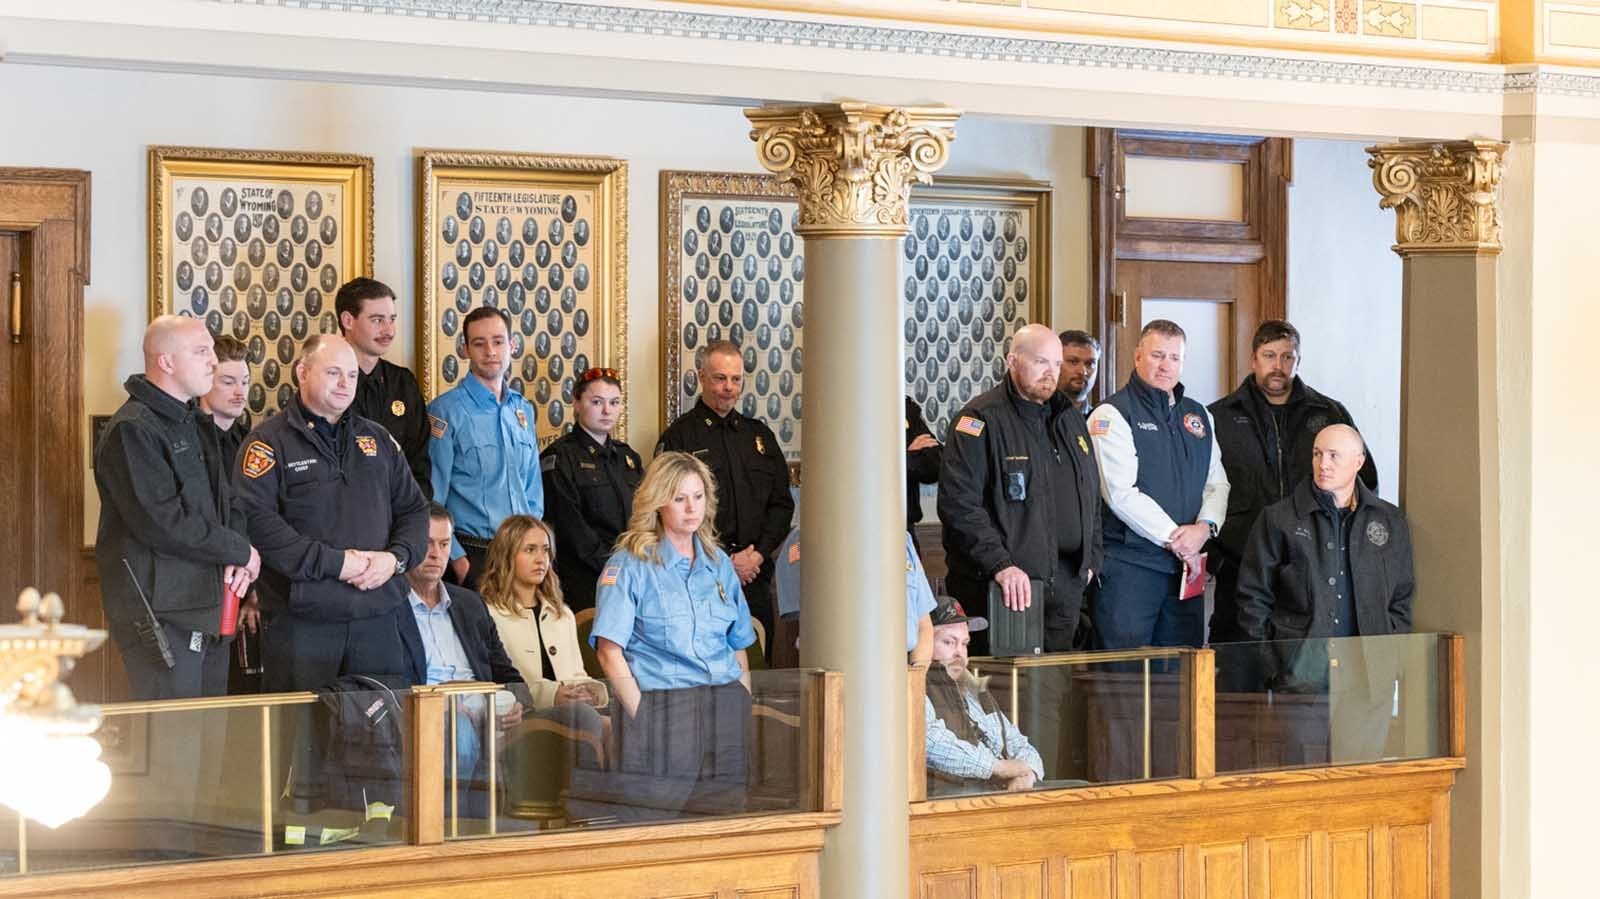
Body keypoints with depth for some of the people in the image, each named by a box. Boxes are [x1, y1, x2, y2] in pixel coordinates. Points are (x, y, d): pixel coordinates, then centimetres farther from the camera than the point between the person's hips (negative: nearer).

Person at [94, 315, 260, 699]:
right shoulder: (133, 430, -13)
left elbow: (228, 502, 19)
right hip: (160, 615, -9)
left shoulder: (197, 426, 18)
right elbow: (161, 521, -21)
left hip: (208, 608, 9)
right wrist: (240, 552, -12)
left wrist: (239, 559, -3)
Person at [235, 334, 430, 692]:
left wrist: (396, 558, -3)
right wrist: (335, 563, -15)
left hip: (380, 617, 5)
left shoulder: (377, 440, 18)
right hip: (302, 617, -5)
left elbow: (414, 508, 18)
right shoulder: (269, 441, 0)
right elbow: (257, 520, -13)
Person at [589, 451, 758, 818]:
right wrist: (643, 716, -13)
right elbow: (610, 651, -6)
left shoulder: (719, 564, 17)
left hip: (725, 706, 5)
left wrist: (745, 706, 6)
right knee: (665, 811, -15)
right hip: (658, 706, -5)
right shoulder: (630, 566, 0)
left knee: (729, 808, -5)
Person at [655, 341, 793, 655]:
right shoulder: (679, 437, 1)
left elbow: (782, 503, 15)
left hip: (756, 576, 5)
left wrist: (759, 554, -2)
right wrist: (726, 561, -10)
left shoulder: (759, 435, 17)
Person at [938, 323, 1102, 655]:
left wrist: (1090, 559, 15)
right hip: (1001, 592, -7)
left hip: (1064, 587, 7)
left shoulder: (1070, 419, 16)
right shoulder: (981, 420, -8)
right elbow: (958, 503, -16)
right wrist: (1000, 565, -23)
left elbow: (1092, 494, 27)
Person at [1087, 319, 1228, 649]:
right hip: (1129, 563, -6)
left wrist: (1205, 527, -7)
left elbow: (1217, 482, 14)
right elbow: (1122, 493, -13)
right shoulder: (1112, 415, -4)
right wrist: (1173, 539, -12)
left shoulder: (1197, 416, 17)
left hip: (1185, 564, 6)